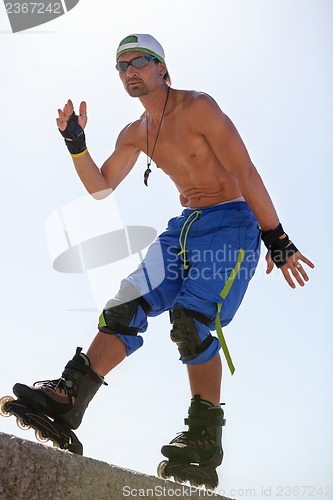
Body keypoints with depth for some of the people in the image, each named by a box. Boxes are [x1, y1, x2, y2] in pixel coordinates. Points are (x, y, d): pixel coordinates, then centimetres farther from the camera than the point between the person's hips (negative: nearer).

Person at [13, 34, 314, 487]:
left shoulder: (198, 108, -10)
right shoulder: (135, 135, 12)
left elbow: (245, 172, -14)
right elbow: (100, 187, 14)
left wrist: (276, 238, -18)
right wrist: (75, 143, -3)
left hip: (232, 222, -7)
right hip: (185, 227, 7)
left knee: (192, 318, -22)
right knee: (127, 305, -6)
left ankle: (205, 440, -13)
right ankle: (69, 397, -5)